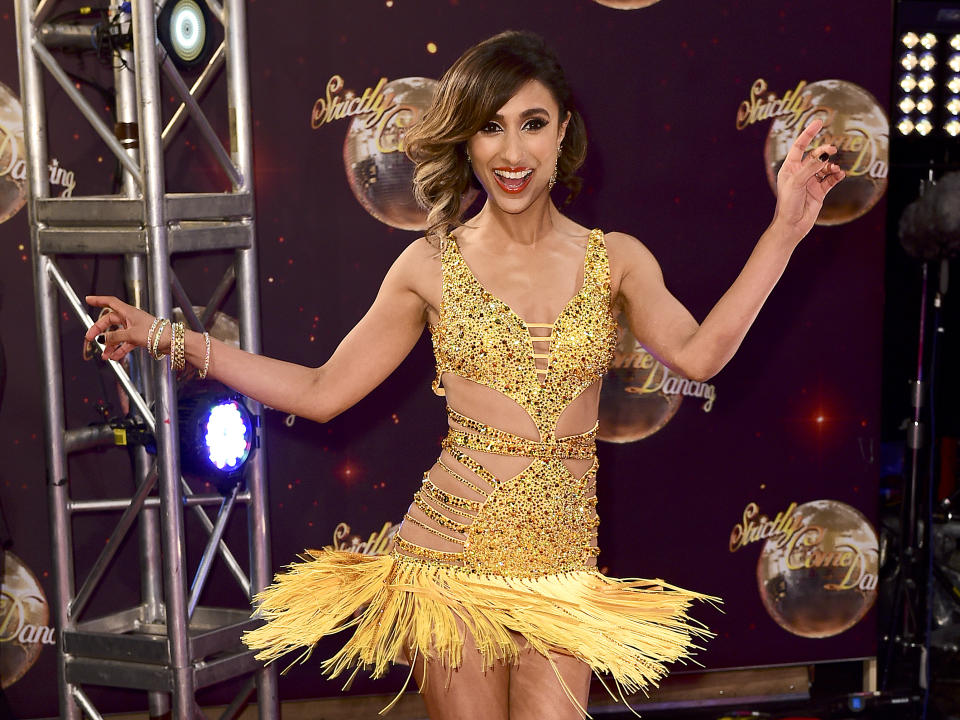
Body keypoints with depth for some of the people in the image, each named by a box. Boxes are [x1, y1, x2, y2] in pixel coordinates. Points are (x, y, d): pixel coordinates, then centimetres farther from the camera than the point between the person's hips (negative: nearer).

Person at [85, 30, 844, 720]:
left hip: (563, 565, 1)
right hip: (450, 550, -1)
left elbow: (697, 351, -14)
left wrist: (784, 231, -14)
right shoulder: (431, 266, 1)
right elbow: (322, 392, 3)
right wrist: (169, 337, 0)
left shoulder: (616, 260, 3)